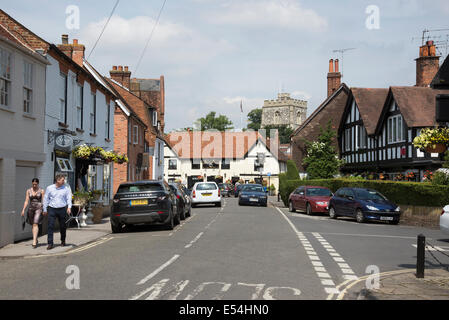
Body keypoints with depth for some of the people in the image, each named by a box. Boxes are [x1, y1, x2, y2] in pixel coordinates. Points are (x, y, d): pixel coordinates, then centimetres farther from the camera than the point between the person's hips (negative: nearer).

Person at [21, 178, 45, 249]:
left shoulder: (41, 191, -1)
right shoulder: (28, 191, 7)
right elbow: (26, 201, 4)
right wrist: (23, 210, -4)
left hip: (38, 208, -4)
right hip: (31, 208, 4)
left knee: (35, 224, -16)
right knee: (34, 225, 12)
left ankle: (34, 242, -21)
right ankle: (36, 240, 29)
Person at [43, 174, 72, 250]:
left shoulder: (66, 188, 2)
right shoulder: (49, 188, 2)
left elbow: (69, 198, -1)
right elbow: (46, 199, 8)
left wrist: (69, 207, -17)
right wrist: (45, 210, 8)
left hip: (62, 209, 0)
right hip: (52, 209, 0)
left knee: (62, 226, 9)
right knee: (50, 226, -8)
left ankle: (63, 241, 30)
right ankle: (50, 244, -7)